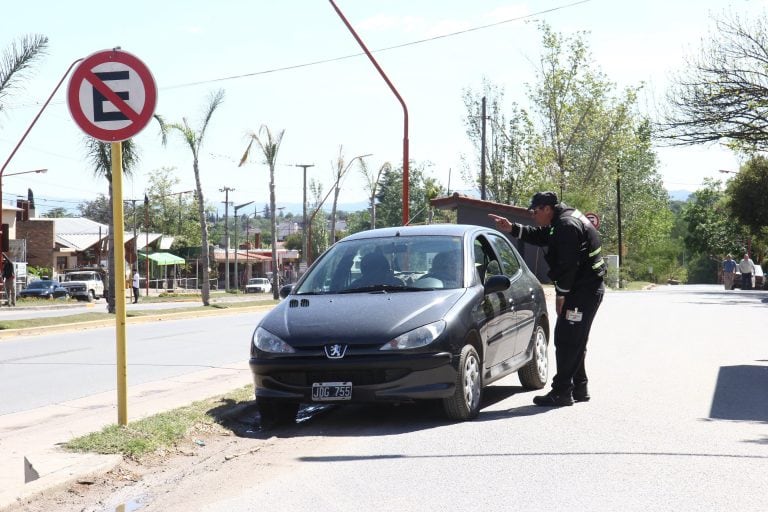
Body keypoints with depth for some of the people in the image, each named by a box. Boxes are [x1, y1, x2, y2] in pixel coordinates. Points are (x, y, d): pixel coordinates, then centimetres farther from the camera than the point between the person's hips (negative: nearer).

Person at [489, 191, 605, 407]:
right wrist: (512, 228, 18)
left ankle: (562, 392, -6)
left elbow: (568, 264, -22)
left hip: (583, 291, -11)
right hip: (589, 289, 11)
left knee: (566, 340, -8)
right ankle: (579, 389, 24)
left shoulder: (567, 225, -19)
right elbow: (540, 236, 26)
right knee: (575, 341, 17)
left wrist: (561, 294, -15)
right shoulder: (564, 219, 14)